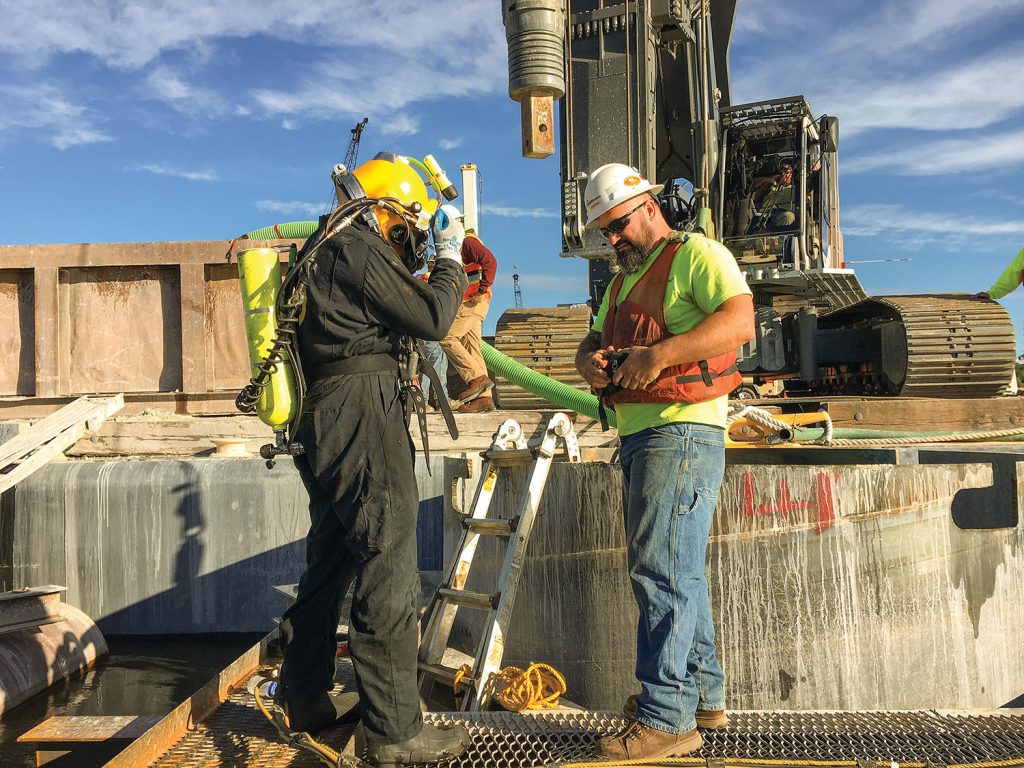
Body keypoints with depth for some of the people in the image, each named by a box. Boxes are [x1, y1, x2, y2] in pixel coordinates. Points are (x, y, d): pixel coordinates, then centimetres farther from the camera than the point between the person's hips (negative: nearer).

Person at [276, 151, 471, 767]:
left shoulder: (327, 249, 22)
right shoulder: (355, 247, -9)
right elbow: (430, 318, -11)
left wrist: (422, 260, 21)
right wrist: (451, 259, 3)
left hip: (322, 419, 11)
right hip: (363, 411, -10)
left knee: (330, 560, 18)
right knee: (387, 565, -7)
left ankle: (305, 700, 31)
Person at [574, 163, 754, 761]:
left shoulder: (696, 254, -4)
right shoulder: (624, 281, 25)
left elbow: (741, 320, -19)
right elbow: (594, 342, 24)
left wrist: (658, 355, -26)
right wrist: (591, 362, -1)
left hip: (682, 432, -10)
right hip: (638, 437, 10)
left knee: (662, 571, -10)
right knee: (679, 572, 15)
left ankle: (667, 717, -1)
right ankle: (706, 695, 27)